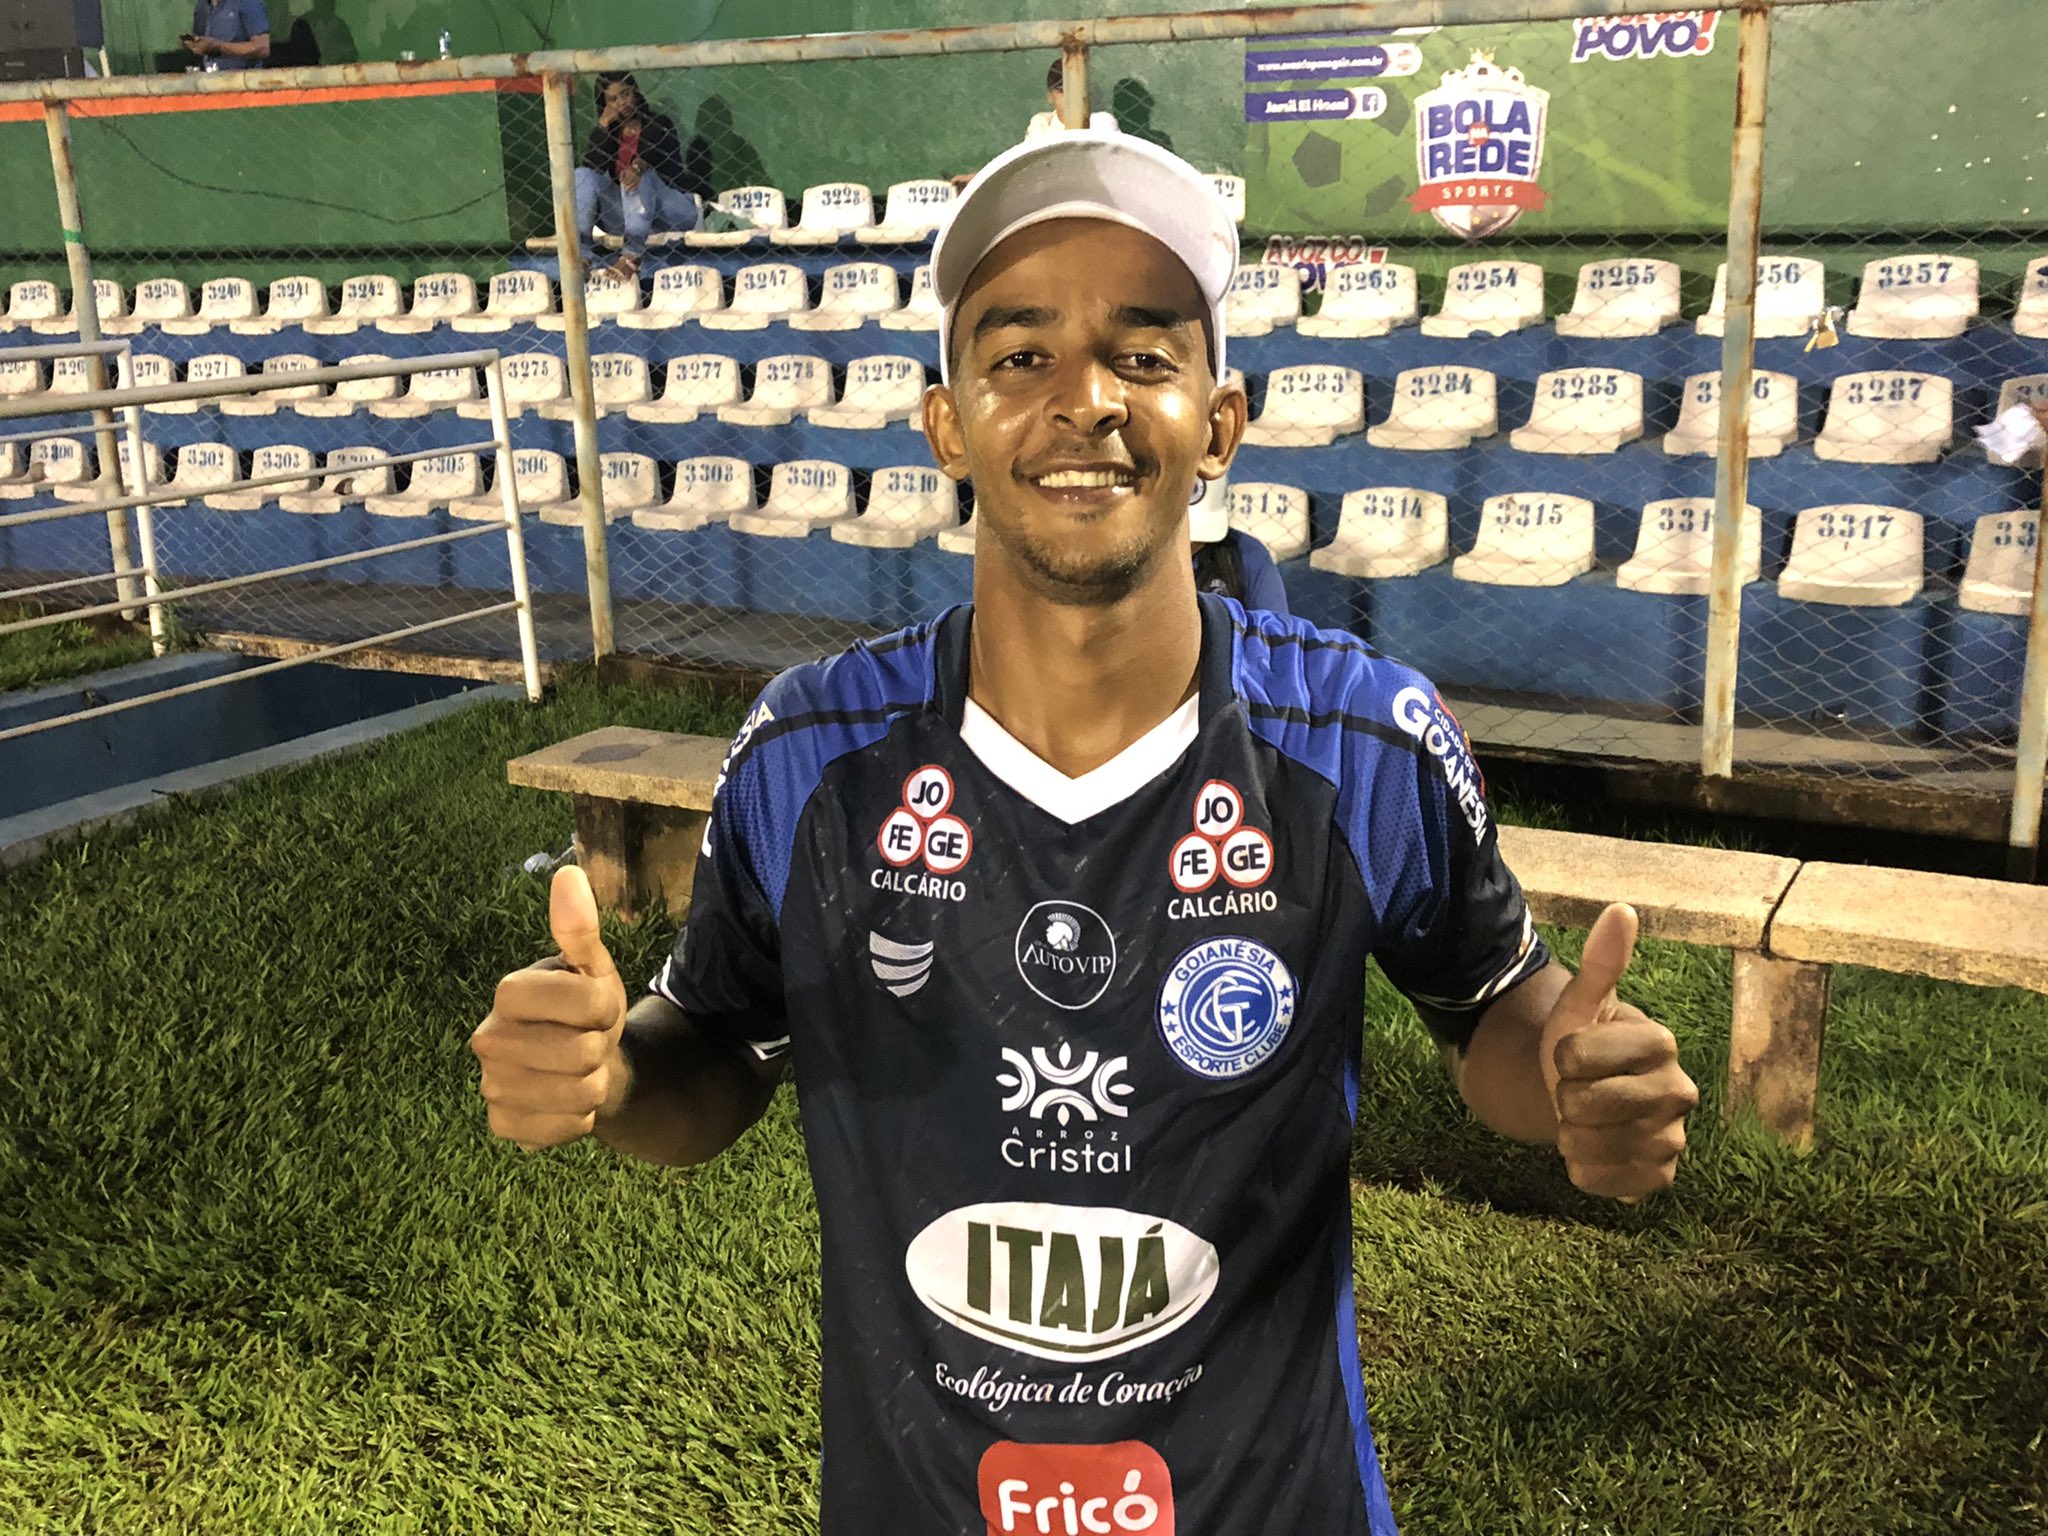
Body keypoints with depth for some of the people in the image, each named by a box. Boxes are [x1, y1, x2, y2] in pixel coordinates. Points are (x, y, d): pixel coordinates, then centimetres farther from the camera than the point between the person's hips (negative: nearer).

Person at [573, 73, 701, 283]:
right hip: (629, 214, 4)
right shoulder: (607, 132, 13)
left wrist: (638, 167, -45)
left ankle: (634, 253, -45)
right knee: (582, 175, -13)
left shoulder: (658, 123, 1)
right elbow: (592, 166, -5)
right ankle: (580, 253, -31)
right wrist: (603, 125, -8)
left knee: (638, 175, -32)